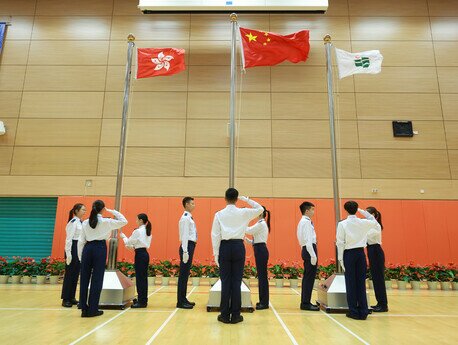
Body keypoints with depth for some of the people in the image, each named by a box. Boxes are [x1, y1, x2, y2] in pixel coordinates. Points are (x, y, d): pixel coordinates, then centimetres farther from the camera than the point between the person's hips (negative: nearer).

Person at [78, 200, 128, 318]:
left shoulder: (85, 222, 6)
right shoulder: (106, 222, -5)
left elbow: (81, 241, 5)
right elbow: (124, 221, 5)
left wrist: (80, 256, 13)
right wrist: (112, 211, 10)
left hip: (87, 248, 4)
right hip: (100, 248, -4)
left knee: (84, 279, 10)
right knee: (97, 279, 3)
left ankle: (84, 309, 17)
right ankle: (93, 309, 9)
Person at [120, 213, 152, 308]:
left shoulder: (137, 231, -13)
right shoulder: (147, 231, 12)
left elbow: (129, 242, -5)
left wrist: (123, 236, 12)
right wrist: (133, 246, 14)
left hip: (140, 255, -9)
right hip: (145, 254, 9)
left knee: (140, 278, -4)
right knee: (143, 277, 13)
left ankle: (142, 301, 0)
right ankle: (143, 299, 21)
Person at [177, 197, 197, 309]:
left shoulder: (189, 217, 16)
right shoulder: (185, 218, -13)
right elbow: (184, 235, -19)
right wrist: (185, 251, -23)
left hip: (190, 246, 10)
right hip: (187, 246, -10)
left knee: (186, 274, 13)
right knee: (183, 274, -4)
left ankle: (183, 299, 22)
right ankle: (180, 302, 3)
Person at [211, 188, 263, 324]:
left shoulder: (219, 214, -2)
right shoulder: (243, 213, -1)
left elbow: (215, 235, -3)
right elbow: (260, 209, 14)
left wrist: (216, 253, 4)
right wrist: (246, 199, 13)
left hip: (225, 247, 0)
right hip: (238, 247, 0)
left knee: (225, 281, 6)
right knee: (236, 281, 6)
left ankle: (225, 315, 13)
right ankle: (235, 315, 13)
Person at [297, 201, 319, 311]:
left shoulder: (303, 222, 18)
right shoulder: (306, 222, -14)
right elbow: (308, 240, -21)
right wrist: (313, 255, -22)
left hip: (306, 250, 11)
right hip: (309, 250, -11)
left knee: (307, 277, 14)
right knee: (309, 277, -6)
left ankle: (305, 302, 21)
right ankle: (306, 303, -1)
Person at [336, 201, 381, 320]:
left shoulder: (342, 224, -9)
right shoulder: (363, 223, -1)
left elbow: (340, 242, -9)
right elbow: (374, 221, 21)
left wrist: (340, 258, -2)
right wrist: (362, 211, 17)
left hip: (349, 253, -3)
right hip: (360, 253, 3)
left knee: (350, 283, 5)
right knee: (361, 282, 9)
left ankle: (353, 311, 11)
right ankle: (363, 311, 15)